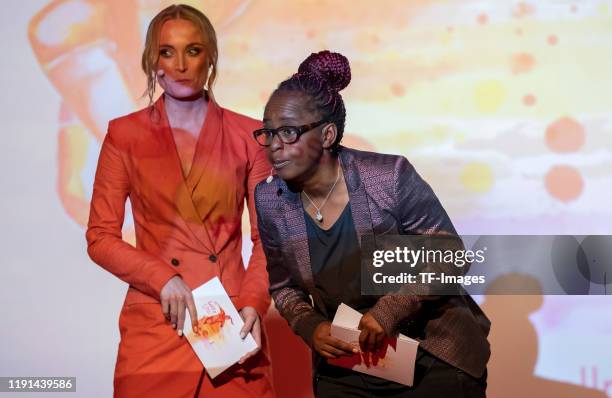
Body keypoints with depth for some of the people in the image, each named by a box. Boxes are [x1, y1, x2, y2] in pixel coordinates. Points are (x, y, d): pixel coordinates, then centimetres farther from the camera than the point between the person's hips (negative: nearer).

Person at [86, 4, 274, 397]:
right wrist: (162, 278, -14)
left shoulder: (247, 135, 3)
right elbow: (100, 237, 1)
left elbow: (268, 236, 5)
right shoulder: (125, 134, 2)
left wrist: (254, 302, -10)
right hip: (156, 326, 0)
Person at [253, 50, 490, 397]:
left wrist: (390, 311, -22)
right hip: (345, 366, 3)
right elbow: (283, 286, 5)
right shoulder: (270, 201, -9)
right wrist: (310, 327, -14)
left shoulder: (390, 177, -21)